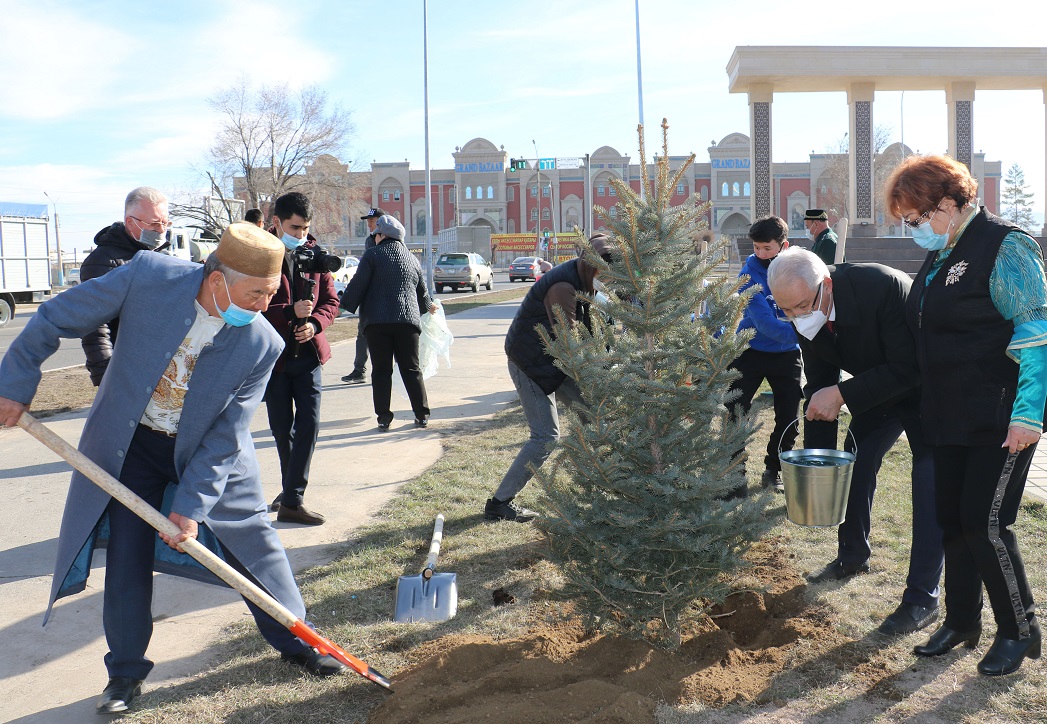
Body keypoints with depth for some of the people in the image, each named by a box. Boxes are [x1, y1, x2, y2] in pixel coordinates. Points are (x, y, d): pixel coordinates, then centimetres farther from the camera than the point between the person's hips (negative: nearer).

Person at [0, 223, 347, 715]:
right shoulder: (148, 277, -25)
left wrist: (192, 504, -20)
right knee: (127, 559, 1)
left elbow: (226, 437, -17)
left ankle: (293, 641, 27)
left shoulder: (261, 346, -23)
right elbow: (56, 318, -12)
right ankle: (126, 673, 23)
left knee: (255, 543, 5)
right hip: (130, 446, 0)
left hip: (208, 453, 0)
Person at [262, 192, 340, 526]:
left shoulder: (314, 255, 6)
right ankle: (291, 492, 29)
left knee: (309, 423, -7)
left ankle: (291, 500, -2)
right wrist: (290, 312, -24)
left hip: (307, 352, 2)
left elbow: (331, 300, 10)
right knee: (282, 428, 10)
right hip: (272, 355, -2)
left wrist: (315, 323, -10)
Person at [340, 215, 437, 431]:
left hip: (377, 321, -3)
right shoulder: (411, 258, 15)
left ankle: (384, 417, 1)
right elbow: (422, 291, 23)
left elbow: (358, 284, -4)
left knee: (381, 370, 3)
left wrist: (344, 305, 6)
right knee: (411, 369, 9)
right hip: (408, 320, 3)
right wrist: (428, 306, 42)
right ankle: (422, 415, 8)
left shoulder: (373, 254, 1)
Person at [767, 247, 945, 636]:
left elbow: (908, 369, -34)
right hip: (876, 391, 6)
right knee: (854, 465, 11)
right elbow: (819, 386, -7)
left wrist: (842, 395, -37)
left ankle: (922, 598, -1)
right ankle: (853, 556, 34)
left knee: (929, 489, -9)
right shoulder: (807, 317, -16)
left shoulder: (884, 287, -38)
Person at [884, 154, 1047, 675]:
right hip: (951, 418, 8)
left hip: (1001, 419, -8)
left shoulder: (1005, 247, -12)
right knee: (952, 518, 12)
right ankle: (961, 623, 26)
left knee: (986, 520, -6)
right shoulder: (939, 257, 13)